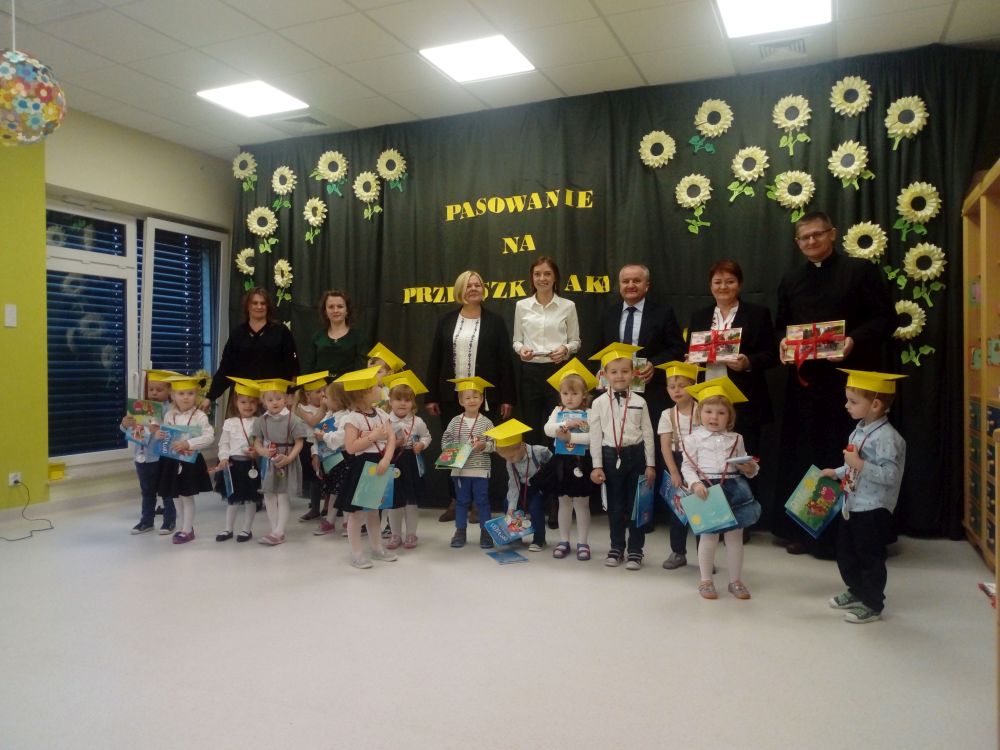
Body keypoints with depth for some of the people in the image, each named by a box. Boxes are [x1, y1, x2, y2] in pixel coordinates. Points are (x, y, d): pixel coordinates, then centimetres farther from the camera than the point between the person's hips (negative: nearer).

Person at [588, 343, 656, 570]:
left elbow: (647, 433, 2)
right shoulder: (599, 403, -2)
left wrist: (650, 465, 0)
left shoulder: (639, 402, 0)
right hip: (611, 456, 0)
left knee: (636, 504, 7)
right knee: (615, 504, 10)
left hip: (636, 454, 0)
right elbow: (595, 435, -1)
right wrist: (597, 466, -3)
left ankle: (635, 550, 19)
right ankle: (616, 547, 25)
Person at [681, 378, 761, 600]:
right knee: (709, 536, 4)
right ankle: (705, 580, 20)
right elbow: (688, 467, -2)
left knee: (735, 536, 9)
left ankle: (736, 580, 24)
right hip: (707, 490, -3)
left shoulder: (736, 439, 9)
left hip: (734, 489, 3)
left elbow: (744, 464, 17)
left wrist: (750, 468, -5)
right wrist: (695, 483, -18)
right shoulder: (693, 439, -2)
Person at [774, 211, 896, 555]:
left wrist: (854, 340, -21)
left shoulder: (861, 270, 0)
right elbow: (781, 327, 17)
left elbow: (886, 318, -5)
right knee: (805, 454, 7)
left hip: (852, 378, -4)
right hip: (805, 379, 4)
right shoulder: (791, 280, 15)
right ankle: (804, 531, 17)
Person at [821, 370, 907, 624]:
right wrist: (837, 472, 14)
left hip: (874, 510, -10)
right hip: (853, 507, 10)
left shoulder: (886, 437, -23)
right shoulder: (860, 431, 7)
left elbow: (889, 475, -28)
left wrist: (859, 464, -32)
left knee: (870, 558, 5)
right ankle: (857, 592, 40)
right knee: (845, 551, 21)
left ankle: (872, 605, 21)